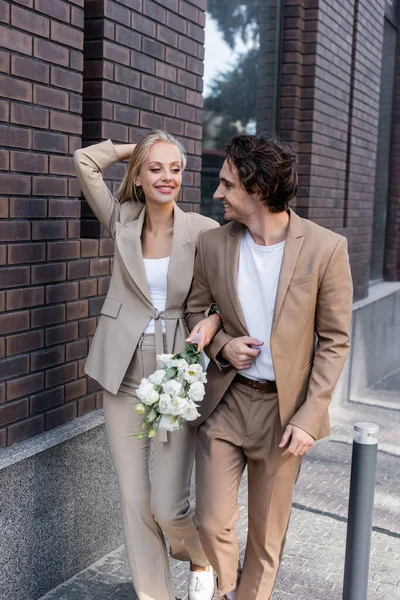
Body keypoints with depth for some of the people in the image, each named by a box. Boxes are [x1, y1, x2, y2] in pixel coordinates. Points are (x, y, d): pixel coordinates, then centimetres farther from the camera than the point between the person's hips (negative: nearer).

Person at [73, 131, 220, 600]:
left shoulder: (203, 231, -4)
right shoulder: (122, 222, 4)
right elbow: (84, 161, 3)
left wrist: (211, 323, -19)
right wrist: (135, 150, 6)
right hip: (125, 375, 3)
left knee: (169, 505, -4)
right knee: (134, 499, 7)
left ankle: (202, 559, 31)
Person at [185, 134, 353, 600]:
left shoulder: (326, 248, -12)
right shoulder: (212, 245, -3)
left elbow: (334, 341, -6)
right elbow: (195, 310, 12)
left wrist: (308, 416, -10)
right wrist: (221, 346, -9)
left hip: (285, 407, -2)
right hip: (225, 403, 2)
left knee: (267, 532, 12)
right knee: (212, 523, 5)